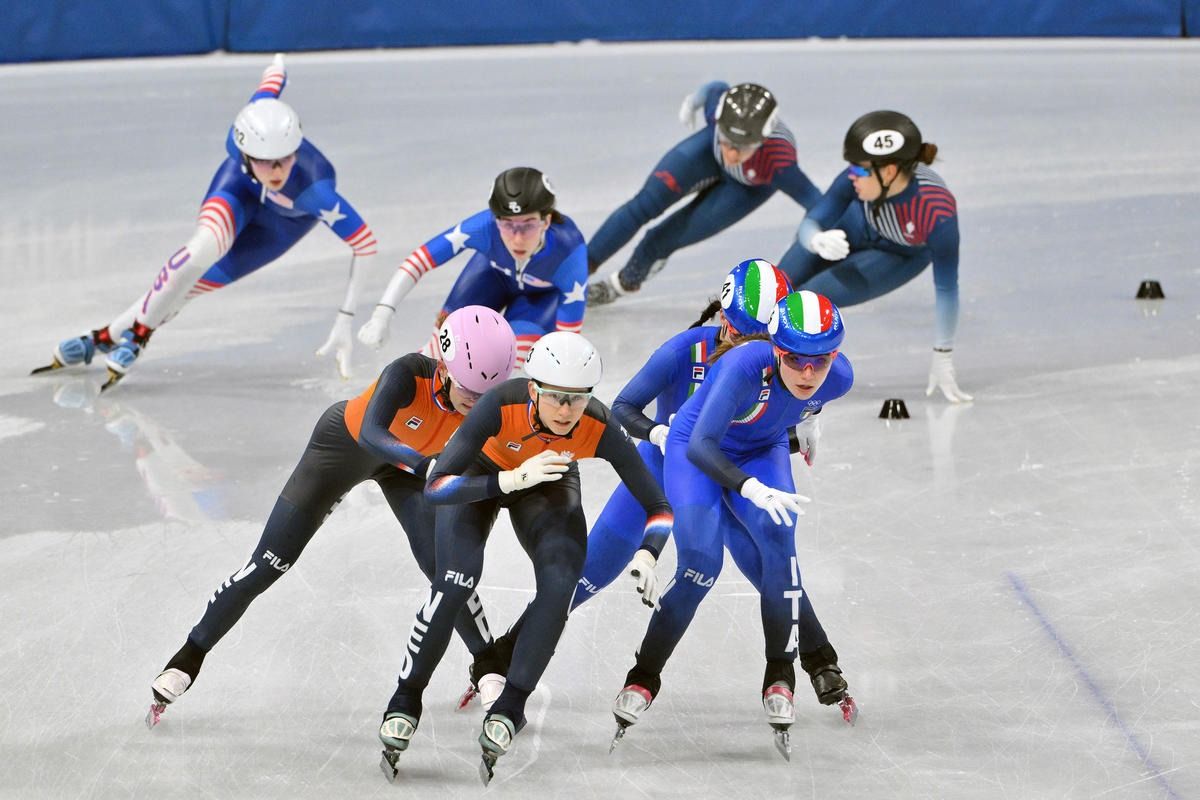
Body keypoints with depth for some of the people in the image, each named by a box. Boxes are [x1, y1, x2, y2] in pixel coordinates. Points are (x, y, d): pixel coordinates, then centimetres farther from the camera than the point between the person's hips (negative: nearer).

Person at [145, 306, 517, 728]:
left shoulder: (486, 404, -30)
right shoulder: (409, 374, -43)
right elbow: (371, 434, -57)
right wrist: (426, 465, -72)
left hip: (408, 464, 3)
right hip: (344, 444, -3)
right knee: (267, 566, -2)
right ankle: (187, 660, 13)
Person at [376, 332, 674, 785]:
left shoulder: (599, 428, -34)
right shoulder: (502, 405, -41)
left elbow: (658, 508, -25)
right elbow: (435, 488, -43)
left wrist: (646, 556, -46)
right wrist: (512, 480, -56)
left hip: (550, 483, 2)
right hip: (479, 474, -2)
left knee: (559, 586, -22)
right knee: (454, 585, -21)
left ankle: (508, 711, -9)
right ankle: (404, 704, -3)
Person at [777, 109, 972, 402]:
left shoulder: (937, 211, -43)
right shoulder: (859, 179, -36)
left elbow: (946, 287, -30)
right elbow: (809, 225, -28)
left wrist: (943, 359, -22)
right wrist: (818, 240, -54)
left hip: (901, 256, -3)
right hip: (853, 229, 3)